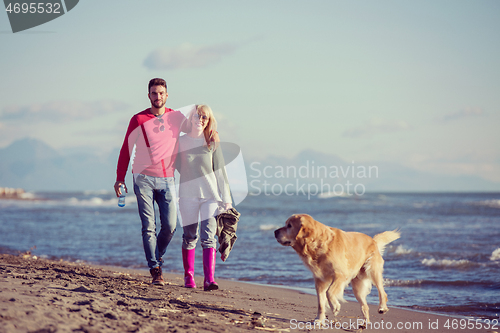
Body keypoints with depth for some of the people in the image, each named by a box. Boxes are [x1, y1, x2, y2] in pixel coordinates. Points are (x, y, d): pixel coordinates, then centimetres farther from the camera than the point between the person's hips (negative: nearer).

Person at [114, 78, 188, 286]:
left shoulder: (176, 117, 8)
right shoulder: (138, 120, 2)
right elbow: (126, 149, 6)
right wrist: (120, 178, 0)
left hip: (167, 179, 2)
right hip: (144, 178, -2)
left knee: (170, 225, -3)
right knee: (149, 227, -6)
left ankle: (157, 258, 23)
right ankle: (155, 270, -3)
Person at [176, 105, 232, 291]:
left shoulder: (212, 142, 5)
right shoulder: (181, 141, 5)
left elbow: (220, 170, 7)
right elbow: (177, 166, 12)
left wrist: (226, 198, 5)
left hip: (210, 194, 0)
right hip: (188, 195, 1)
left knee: (208, 236, -9)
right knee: (190, 237, 4)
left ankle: (209, 279, -14)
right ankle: (189, 277, 16)